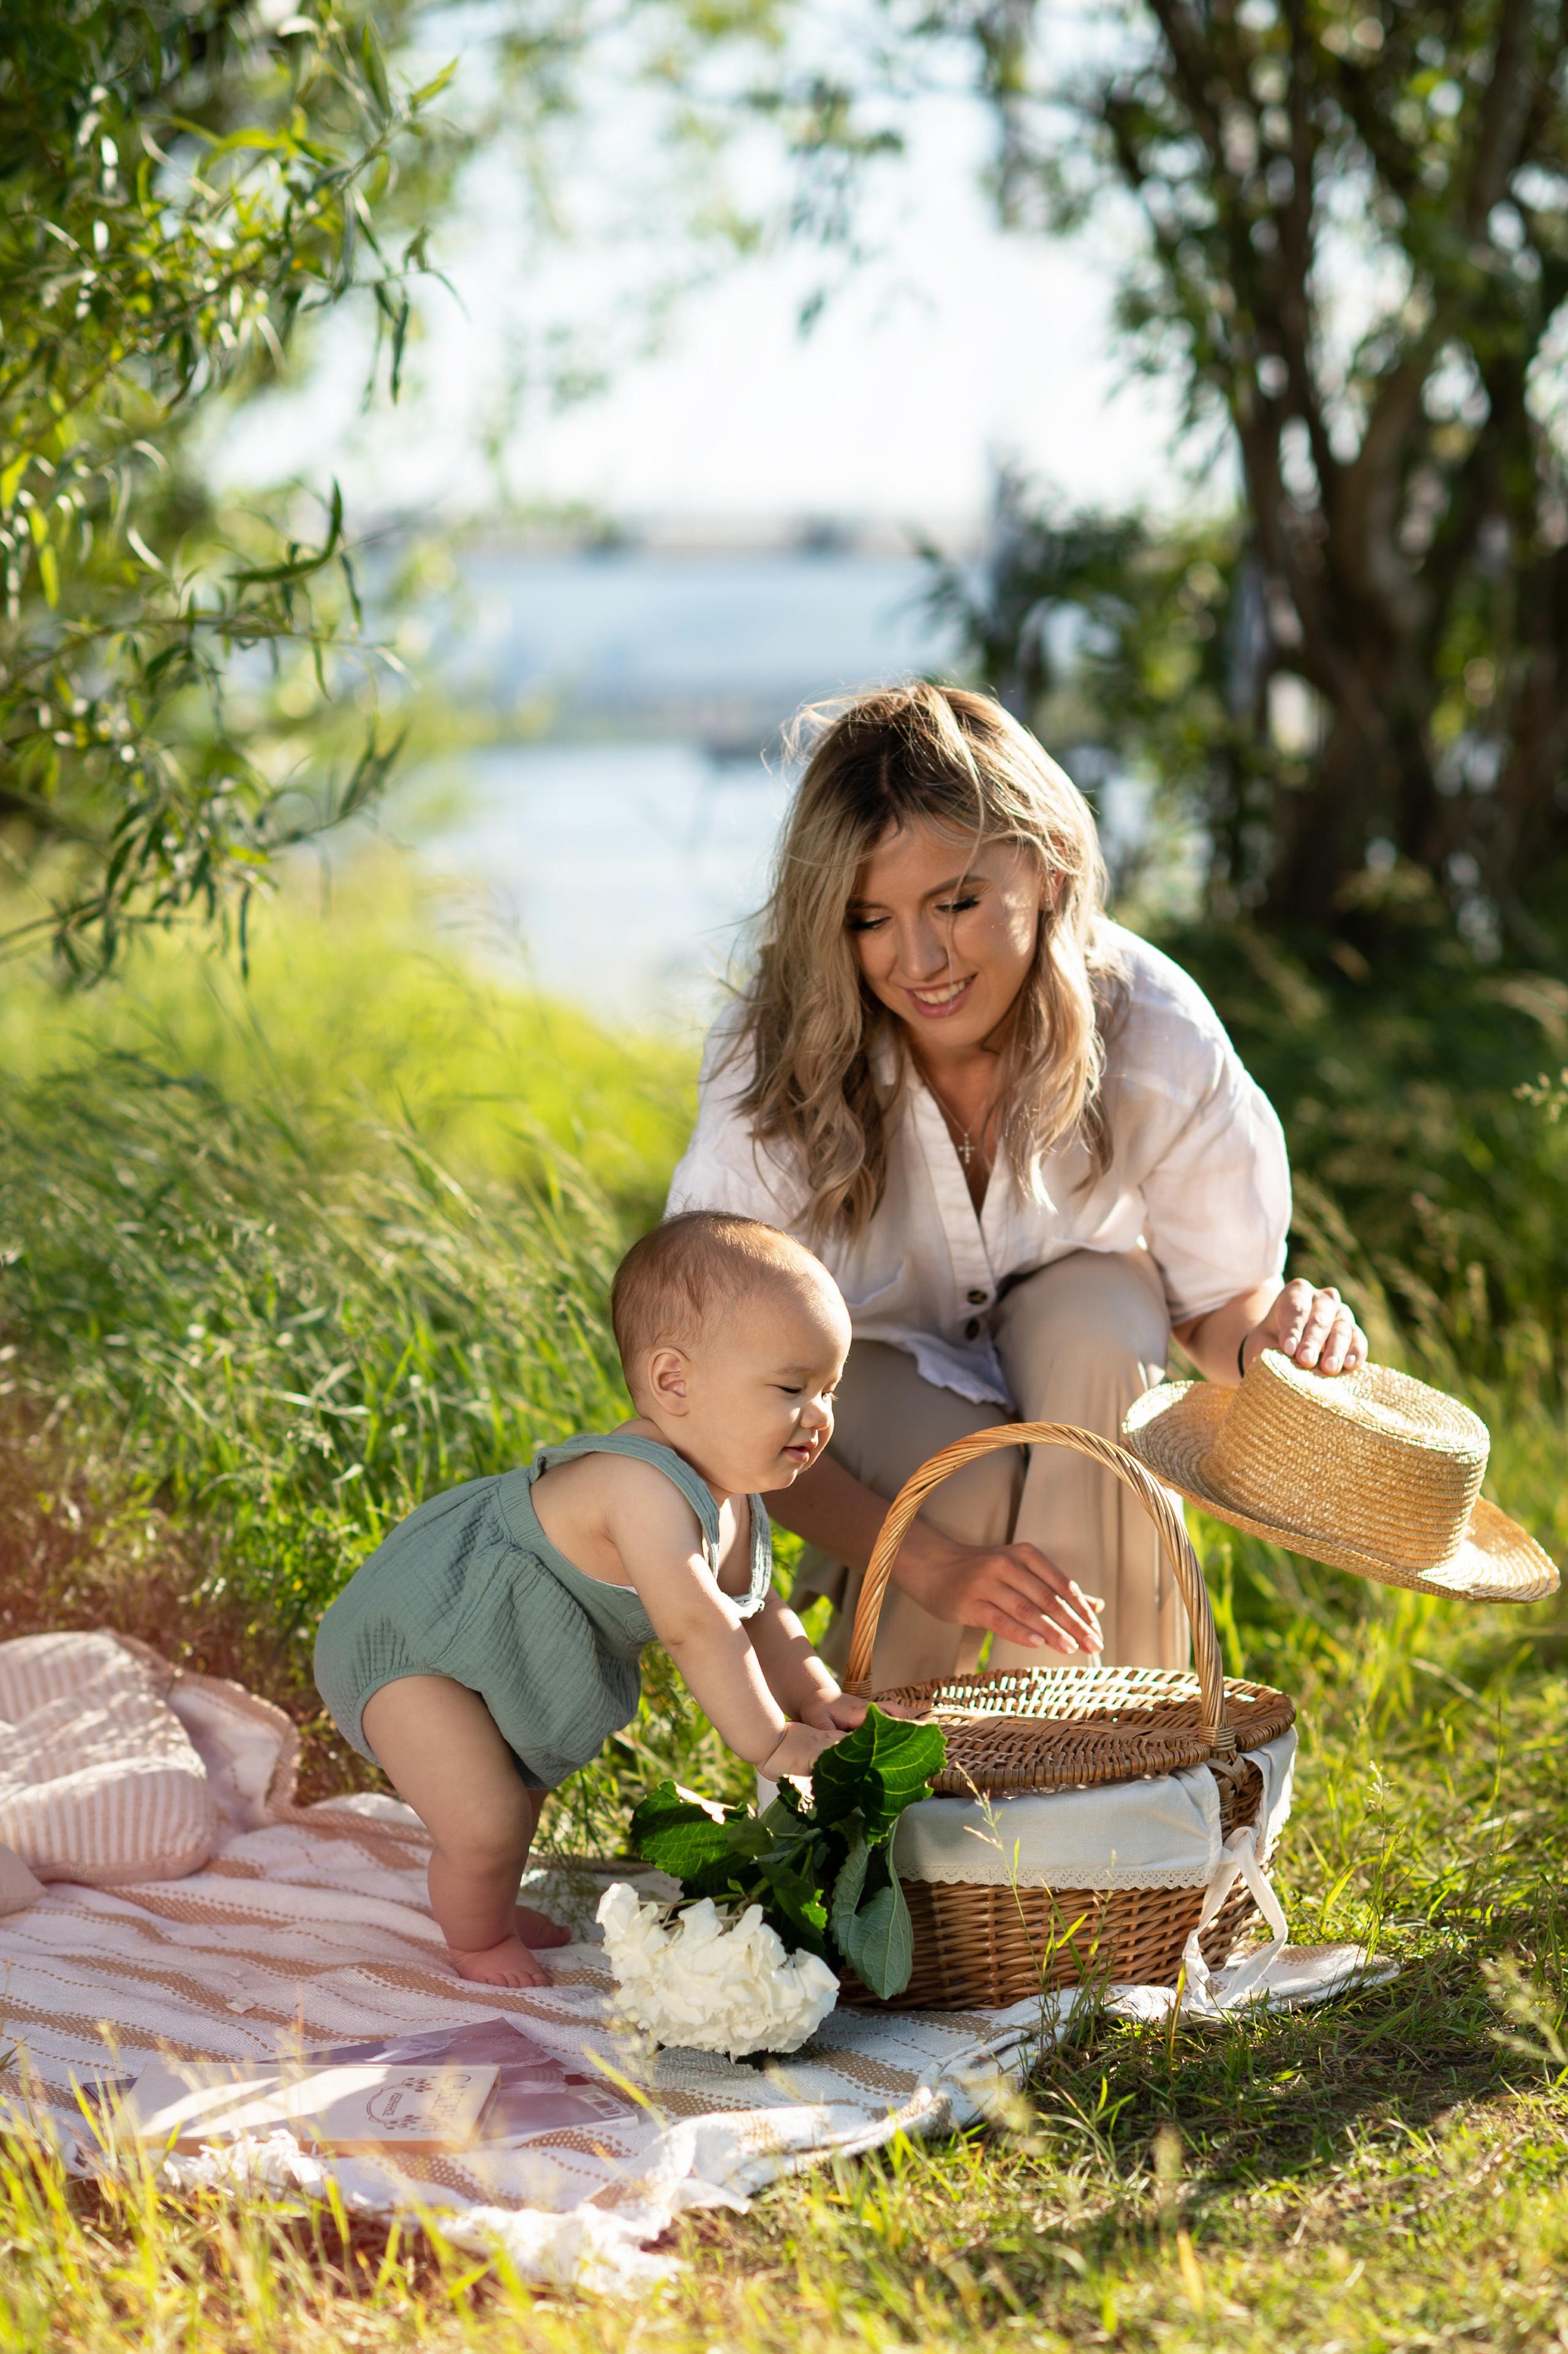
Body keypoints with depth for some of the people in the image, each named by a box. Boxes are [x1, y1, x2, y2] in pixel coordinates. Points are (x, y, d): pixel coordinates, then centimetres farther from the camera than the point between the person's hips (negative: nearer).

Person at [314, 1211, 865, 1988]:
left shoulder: (732, 1498, -3)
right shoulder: (645, 1488, -38)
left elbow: (755, 1610, 10)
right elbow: (696, 1626, -39)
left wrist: (818, 1698, -2)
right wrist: (769, 1741, -31)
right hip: (410, 1646, -11)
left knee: (525, 1781, 30)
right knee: (487, 1823, -16)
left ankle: (492, 1908, 56)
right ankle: (477, 1939, 15)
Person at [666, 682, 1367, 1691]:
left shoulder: (1152, 1031, -26)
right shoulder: (773, 1070, -30)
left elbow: (1218, 1301, -11)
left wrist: (1272, 1333, -38)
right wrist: (935, 1569, -43)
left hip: (1074, 1378, 2)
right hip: (872, 1371, -2)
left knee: (1102, 1316, -32)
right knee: (963, 1480, -33)